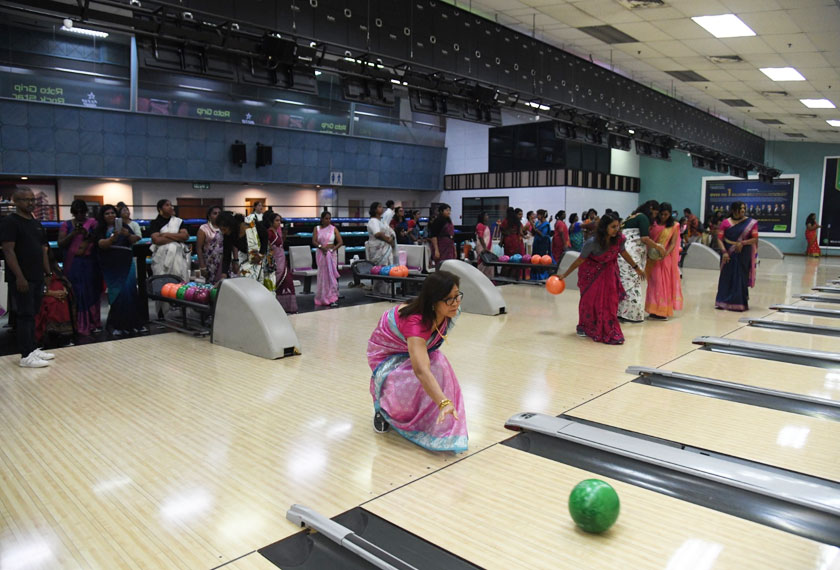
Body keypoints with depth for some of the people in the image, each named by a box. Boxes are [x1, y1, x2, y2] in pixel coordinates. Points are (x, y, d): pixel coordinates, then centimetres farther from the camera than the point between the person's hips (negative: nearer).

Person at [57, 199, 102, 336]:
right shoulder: (66, 225, 9)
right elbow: (61, 244, 3)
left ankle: (93, 323, 8)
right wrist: (73, 234, -11)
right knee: (76, 294, -2)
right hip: (73, 264, 1)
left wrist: (87, 235, -17)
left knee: (92, 292, -1)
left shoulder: (92, 223, 7)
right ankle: (79, 324, 3)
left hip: (90, 263, -1)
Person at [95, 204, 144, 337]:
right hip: (110, 266, 0)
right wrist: (114, 237, -27)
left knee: (128, 291, -8)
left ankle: (129, 323, 2)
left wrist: (128, 234, -22)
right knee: (117, 293, -4)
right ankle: (115, 325, 6)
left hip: (126, 264, 0)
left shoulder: (124, 226, 8)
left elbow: (134, 241, 0)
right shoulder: (100, 230, 6)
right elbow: (102, 244, -10)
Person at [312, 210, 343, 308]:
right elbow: (314, 241, -4)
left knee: (331, 275, -5)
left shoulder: (334, 229, 4)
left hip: (332, 254, -1)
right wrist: (321, 247, -21)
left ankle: (333, 298, -5)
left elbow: (340, 242, -1)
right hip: (321, 254, 1)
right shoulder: (317, 229, 6)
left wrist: (333, 248, -15)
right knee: (323, 275, 4)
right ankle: (323, 298, 11)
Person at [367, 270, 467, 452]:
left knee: (438, 363, -24)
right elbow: (421, 370, -53)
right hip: (387, 355, -6)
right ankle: (382, 406, 2)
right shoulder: (415, 321, -41)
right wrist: (444, 403, -63)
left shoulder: (451, 312, -20)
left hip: (413, 350, 6)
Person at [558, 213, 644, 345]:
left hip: (608, 271, 3)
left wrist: (636, 268, 11)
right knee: (589, 300, 6)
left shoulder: (619, 239, -21)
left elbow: (623, 253, 0)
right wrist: (564, 275, -14)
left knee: (610, 301, -3)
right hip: (591, 271, -3)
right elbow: (580, 260, -19)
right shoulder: (592, 242, -31)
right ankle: (583, 327, 27)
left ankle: (609, 331, 9)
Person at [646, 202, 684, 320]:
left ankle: (662, 311, 8)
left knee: (665, 284, 3)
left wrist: (665, 254, -24)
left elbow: (673, 243, -6)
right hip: (653, 259, 1)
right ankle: (654, 310, 10)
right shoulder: (653, 224, 4)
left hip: (666, 259, -1)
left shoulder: (674, 226, 1)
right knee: (654, 284, 5)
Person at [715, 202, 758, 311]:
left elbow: (755, 239, -1)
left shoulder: (751, 223, 0)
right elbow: (719, 239, -2)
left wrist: (743, 243, -17)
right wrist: (724, 252, -14)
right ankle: (723, 302, 10)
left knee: (741, 278, 2)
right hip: (728, 254, 0)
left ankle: (739, 303, 9)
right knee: (726, 277, 3)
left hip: (743, 254, 0)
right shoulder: (725, 223, 0)